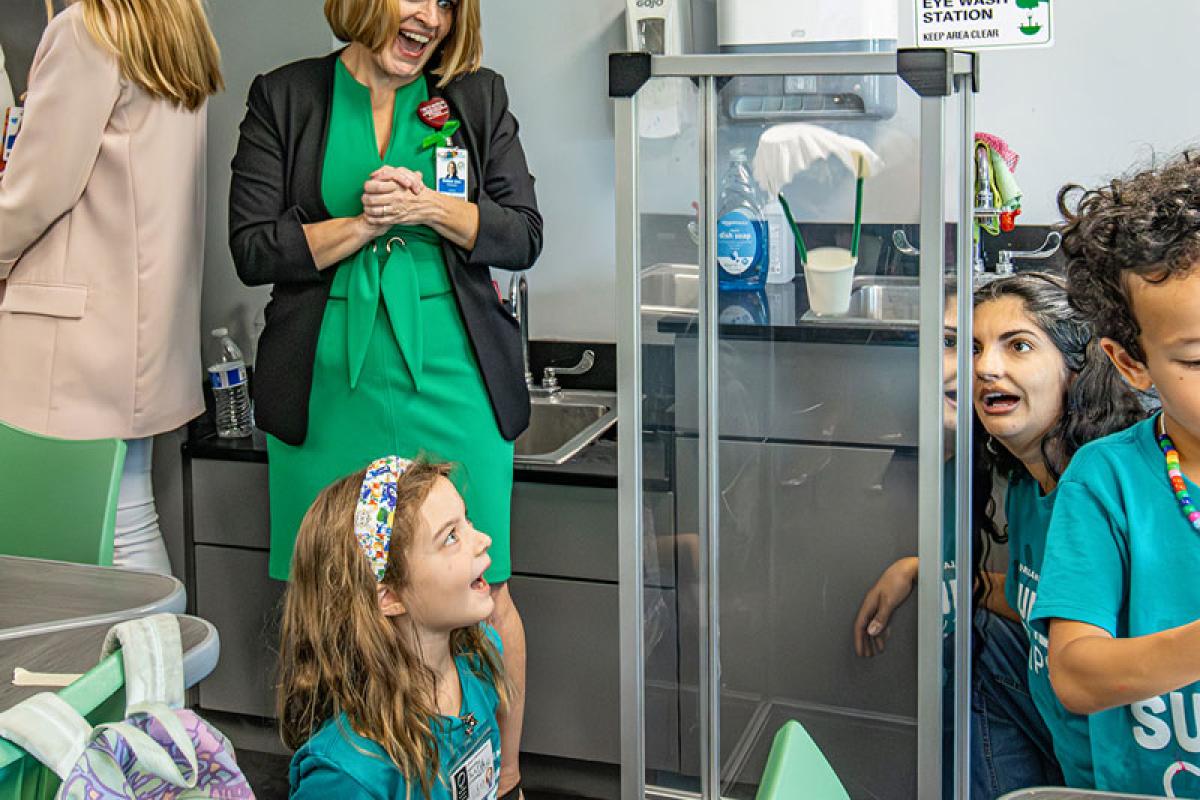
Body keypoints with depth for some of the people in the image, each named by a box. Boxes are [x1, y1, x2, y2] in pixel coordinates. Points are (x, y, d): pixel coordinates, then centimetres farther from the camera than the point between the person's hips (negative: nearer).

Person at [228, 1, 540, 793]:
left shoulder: (478, 97, 8)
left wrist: (428, 209, -13)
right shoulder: (284, 98, 4)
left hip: (452, 383, 1)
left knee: (484, 592, 6)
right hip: (330, 388, 0)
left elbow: (523, 235, 2)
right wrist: (364, 224, -12)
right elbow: (252, 249, -2)